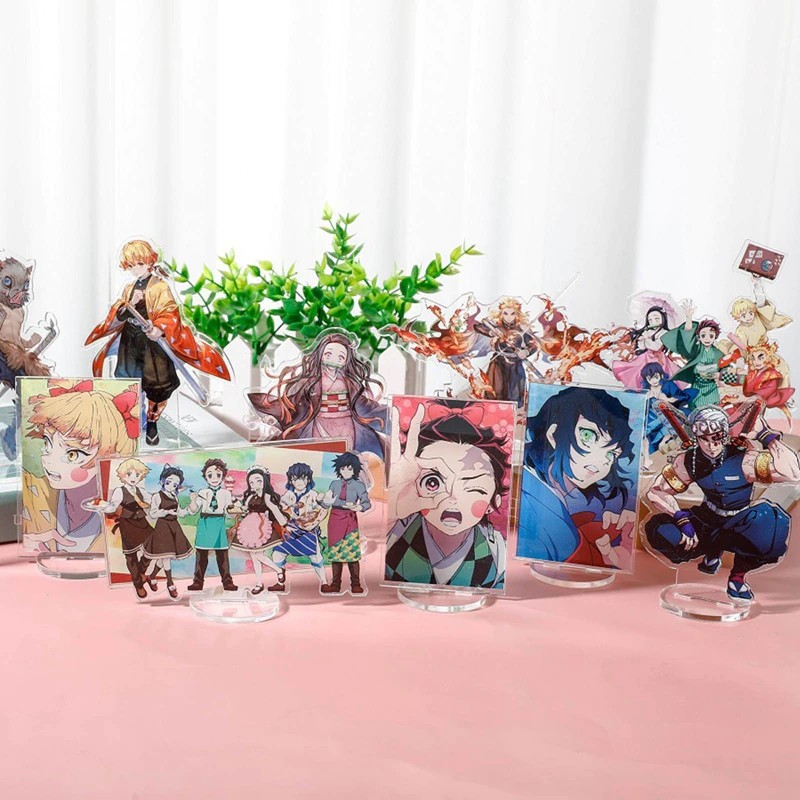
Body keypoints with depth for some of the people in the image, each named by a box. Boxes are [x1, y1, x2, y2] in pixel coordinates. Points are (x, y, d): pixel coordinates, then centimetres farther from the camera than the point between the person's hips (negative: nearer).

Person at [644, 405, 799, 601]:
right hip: (707, 522, 3)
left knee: (774, 525, -38)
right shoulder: (688, 461, -14)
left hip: (741, 526, -3)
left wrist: (766, 436, -32)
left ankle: (738, 575, -9)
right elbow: (658, 491, -7)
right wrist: (682, 518, -22)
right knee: (658, 529, -23)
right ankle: (712, 551, 7)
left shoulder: (743, 460, -24)